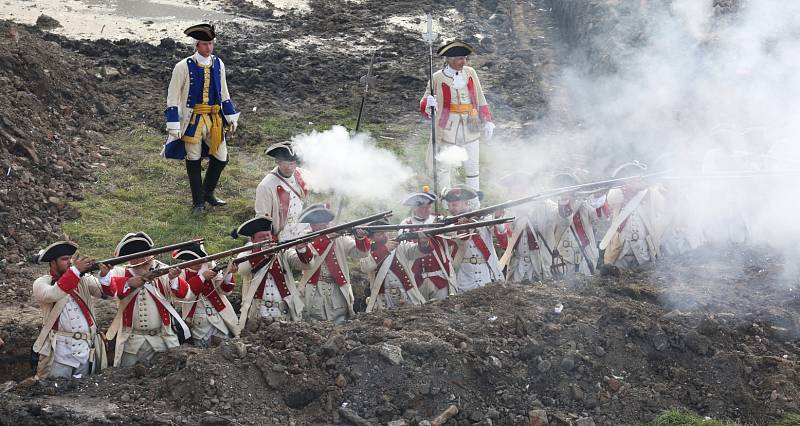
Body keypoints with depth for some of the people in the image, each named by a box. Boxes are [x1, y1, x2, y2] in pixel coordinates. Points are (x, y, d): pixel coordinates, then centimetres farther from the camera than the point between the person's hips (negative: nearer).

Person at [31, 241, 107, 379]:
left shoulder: (83, 279, 8)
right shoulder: (41, 283, -1)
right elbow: (51, 295, -23)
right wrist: (75, 270, -25)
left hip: (87, 350, 3)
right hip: (59, 350, -3)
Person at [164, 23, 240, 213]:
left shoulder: (218, 64, 4)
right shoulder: (184, 67, -12)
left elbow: (223, 92, 15)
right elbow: (173, 96, -9)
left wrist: (231, 117, 15)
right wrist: (174, 125, -12)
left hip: (214, 119, 5)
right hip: (193, 120, -4)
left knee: (221, 158, 9)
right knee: (193, 161, 6)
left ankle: (208, 193, 32)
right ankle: (198, 202, 21)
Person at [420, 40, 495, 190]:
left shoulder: (470, 72, 3)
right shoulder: (437, 78, -7)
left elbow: (480, 98, 12)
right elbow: (424, 105, -1)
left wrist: (487, 121, 10)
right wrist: (428, 105, -24)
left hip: (470, 126, 3)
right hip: (447, 127, -3)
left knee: (472, 167, 9)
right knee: (443, 167, 3)